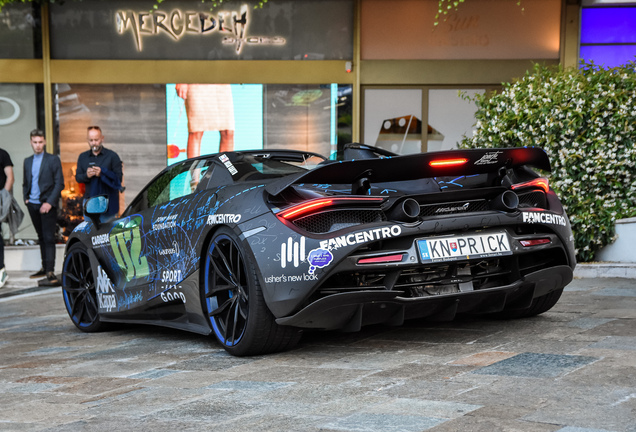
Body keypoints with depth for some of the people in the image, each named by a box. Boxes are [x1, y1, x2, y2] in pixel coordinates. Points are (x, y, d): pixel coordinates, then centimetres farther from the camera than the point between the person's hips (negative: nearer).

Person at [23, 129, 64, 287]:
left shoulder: (53, 160, -2)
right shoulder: (27, 161, 15)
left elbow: (59, 183, -6)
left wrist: (49, 202, -14)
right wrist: (26, 198, 6)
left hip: (47, 205, -5)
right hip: (32, 205, 5)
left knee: (48, 238, -10)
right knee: (41, 238, 13)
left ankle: (50, 273, -16)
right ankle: (45, 267, 21)